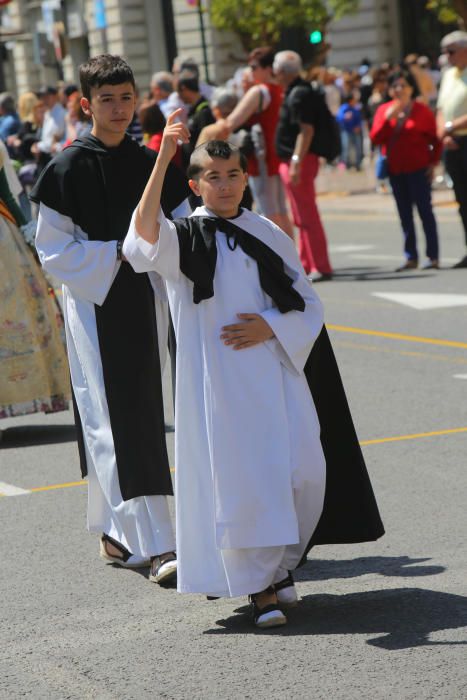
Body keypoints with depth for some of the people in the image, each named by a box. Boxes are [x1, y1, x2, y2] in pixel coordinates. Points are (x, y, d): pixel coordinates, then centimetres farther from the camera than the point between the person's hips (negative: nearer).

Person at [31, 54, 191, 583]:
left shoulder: (151, 164, 8)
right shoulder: (69, 168, -6)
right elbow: (53, 250, -7)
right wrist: (119, 254, -15)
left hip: (145, 302, 5)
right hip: (95, 306, -5)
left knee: (143, 415, 10)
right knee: (119, 421, -10)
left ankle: (115, 531, 24)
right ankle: (153, 546, -13)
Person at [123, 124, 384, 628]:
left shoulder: (269, 235, 11)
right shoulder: (184, 239, 1)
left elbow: (308, 305, 13)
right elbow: (145, 230, -23)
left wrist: (270, 327, -8)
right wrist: (163, 158, -32)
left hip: (275, 372, 3)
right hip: (219, 378, -3)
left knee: (303, 472, -3)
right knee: (239, 477, -6)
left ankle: (279, 565, 21)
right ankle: (257, 587, 4)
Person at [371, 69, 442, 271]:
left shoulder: (422, 111, -2)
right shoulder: (383, 110, 7)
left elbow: (435, 140, 1)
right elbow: (375, 138, -2)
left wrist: (433, 163, -7)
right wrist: (388, 118, -13)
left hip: (418, 170, -4)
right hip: (395, 170, 4)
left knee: (424, 210, -3)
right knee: (404, 214, 7)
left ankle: (433, 256, 0)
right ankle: (411, 257, 11)